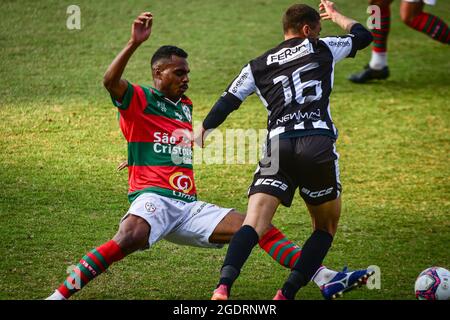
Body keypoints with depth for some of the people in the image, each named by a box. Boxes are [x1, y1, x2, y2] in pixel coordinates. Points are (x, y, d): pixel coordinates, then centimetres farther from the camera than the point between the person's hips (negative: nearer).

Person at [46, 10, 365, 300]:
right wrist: (134, 43, -30)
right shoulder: (140, 100, 1)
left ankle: (326, 279, -6)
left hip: (189, 207, 7)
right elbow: (111, 81, -22)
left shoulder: (186, 106, 23)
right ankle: (60, 295, -38)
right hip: (152, 198, -7)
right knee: (130, 238, -39)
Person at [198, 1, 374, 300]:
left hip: (277, 146, 2)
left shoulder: (257, 66, 20)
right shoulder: (321, 49, 16)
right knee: (326, 228, 15)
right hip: (318, 144, -2)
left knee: (253, 225, -9)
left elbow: (226, 104, 15)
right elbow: (363, 36, 34)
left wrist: (200, 135, 25)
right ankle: (287, 293, 2)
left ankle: (223, 287, -33)